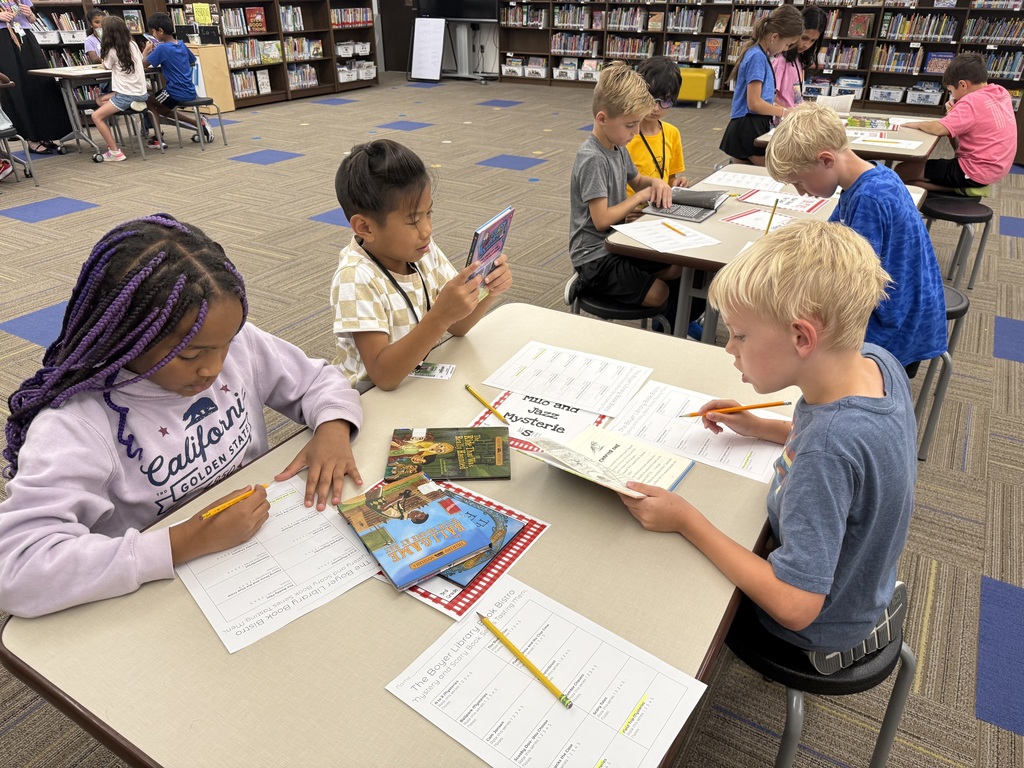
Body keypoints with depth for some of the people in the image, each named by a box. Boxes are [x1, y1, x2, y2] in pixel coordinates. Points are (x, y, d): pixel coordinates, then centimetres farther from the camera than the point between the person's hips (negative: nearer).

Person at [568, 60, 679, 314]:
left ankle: (593, 283, 11)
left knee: (675, 269, 9)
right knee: (658, 293, -13)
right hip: (594, 255, -10)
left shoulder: (618, 147, 6)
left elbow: (636, 180, 25)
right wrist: (640, 197, -15)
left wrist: (655, 182, 1)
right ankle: (587, 285, 0)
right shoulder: (592, 160, -23)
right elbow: (602, 220, -26)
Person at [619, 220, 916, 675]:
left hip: (821, 631, -7)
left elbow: (795, 606, -35)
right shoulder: (877, 362, -16)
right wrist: (758, 427, -2)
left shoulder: (828, 447, -41)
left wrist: (686, 521, -31)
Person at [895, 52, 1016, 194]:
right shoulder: (1001, 92, 7)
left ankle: (959, 189, -4)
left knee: (901, 171, -12)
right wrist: (955, 111, 1)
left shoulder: (972, 102, -20)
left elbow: (938, 129, -26)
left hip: (976, 172, -10)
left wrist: (917, 124, -8)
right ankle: (961, 187, 17)